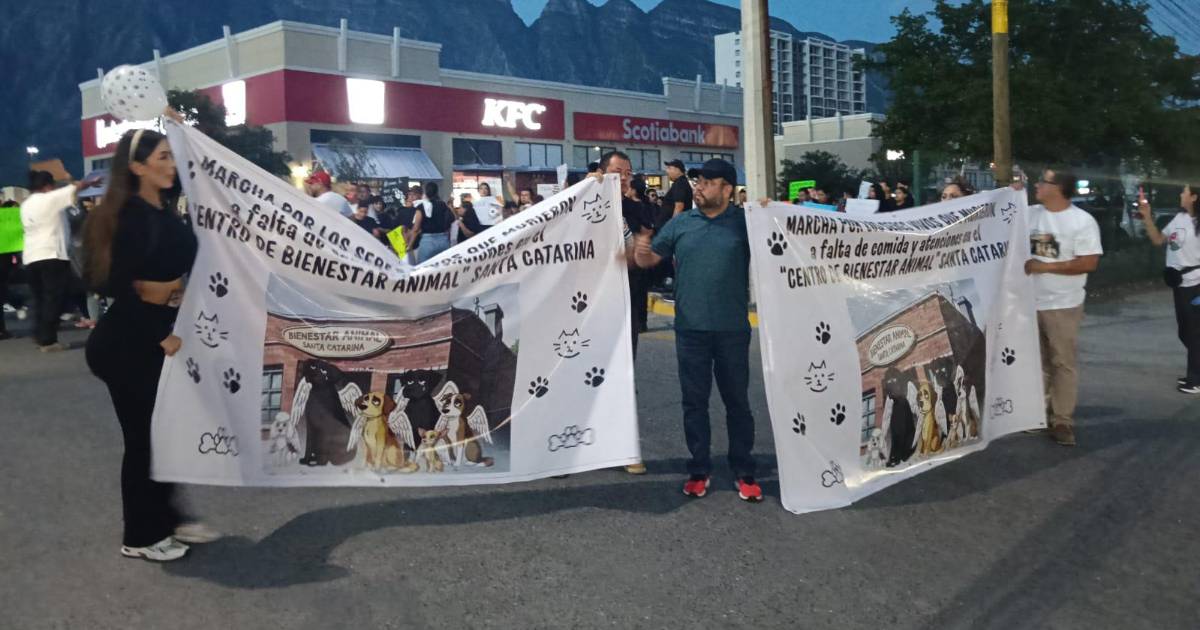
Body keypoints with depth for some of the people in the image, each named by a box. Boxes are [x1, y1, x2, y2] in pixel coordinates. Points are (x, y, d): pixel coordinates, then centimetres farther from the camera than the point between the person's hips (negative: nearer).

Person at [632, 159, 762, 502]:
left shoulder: (746, 222, -1)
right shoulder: (682, 223, 6)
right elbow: (651, 259, 10)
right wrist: (641, 251, -12)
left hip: (732, 328, -2)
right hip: (691, 328, 2)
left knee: (737, 400, 7)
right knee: (694, 401, 9)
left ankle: (744, 473, 18)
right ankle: (699, 470, 21)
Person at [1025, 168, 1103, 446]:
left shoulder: (1082, 221, -9)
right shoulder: (1030, 214, 6)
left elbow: (1089, 263, -16)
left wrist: (1044, 267, -16)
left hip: (1063, 305, -5)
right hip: (1029, 303, 5)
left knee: (1063, 363, 0)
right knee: (1036, 361, 14)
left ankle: (1062, 421, 7)